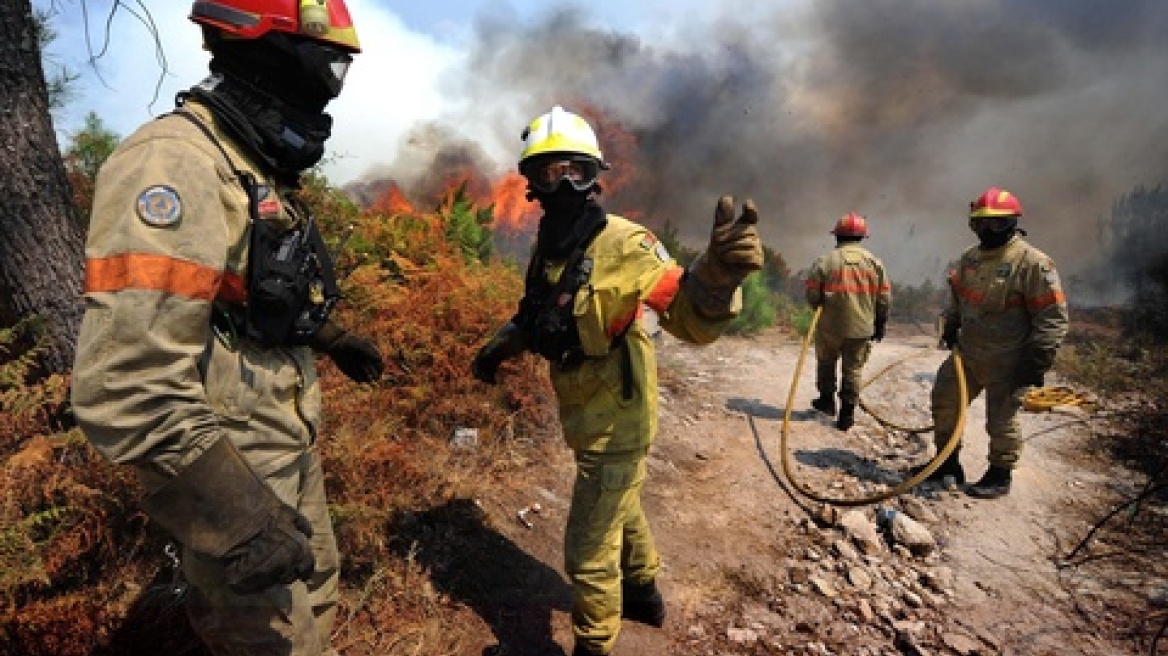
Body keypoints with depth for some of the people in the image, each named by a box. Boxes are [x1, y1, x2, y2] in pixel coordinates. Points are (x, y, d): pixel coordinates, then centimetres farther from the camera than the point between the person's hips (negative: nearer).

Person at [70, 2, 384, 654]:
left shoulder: (260, 170, 6)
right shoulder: (175, 165, -25)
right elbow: (127, 390, -31)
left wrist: (335, 338, 26)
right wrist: (242, 522, -29)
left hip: (293, 453, 9)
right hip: (234, 482, -9)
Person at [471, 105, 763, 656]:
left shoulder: (621, 243, -24)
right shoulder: (547, 247, 1)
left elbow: (691, 319, -35)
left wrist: (717, 272, -54)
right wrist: (498, 348, 13)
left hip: (615, 423, -8)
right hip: (590, 418, 8)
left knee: (588, 553, 5)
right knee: (621, 510, 30)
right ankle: (643, 593, 56)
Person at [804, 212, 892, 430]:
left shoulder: (825, 261, -8)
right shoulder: (875, 262, 2)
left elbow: (812, 294, -7)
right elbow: (885, 298, 3)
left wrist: (820, 307, 14)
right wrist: (880, 324, 14)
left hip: (830, 326, -2)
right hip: (862, 329, 2)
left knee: (826, 362, 21)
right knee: (853, 369, 11)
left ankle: (827, 400, 32)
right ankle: (847, 413, 10)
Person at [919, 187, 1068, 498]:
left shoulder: (1033, 262, -16)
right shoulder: (969, 258, 6)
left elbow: (1053, 318, -16)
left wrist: (1038, 362, -17)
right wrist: (950, 329, 16)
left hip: (1007, 364, -7)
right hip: (966, 355, 7)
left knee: (1001, 421, 4)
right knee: (944, 402, 14)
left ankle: (1000, 476, 25)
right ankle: (948, 462, 32)